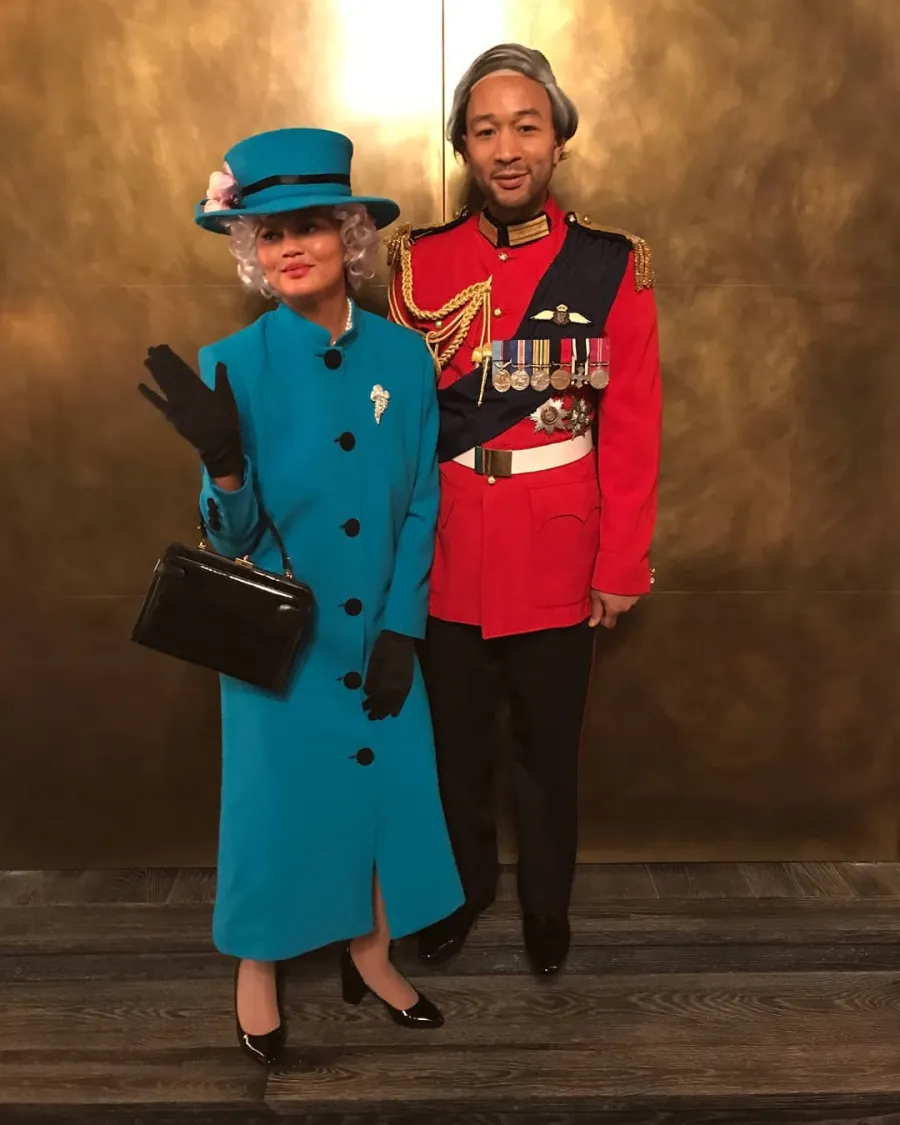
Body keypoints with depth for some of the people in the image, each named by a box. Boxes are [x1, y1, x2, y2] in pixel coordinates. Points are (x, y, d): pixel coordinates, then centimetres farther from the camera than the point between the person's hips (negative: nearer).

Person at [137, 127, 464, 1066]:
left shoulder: (404, 355, -4)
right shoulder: (233, 365, -10)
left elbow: (421, 506, 0)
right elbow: (230, 539, -10)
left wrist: (400, 629, -5)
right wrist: (223, 461, -30)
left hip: (381, 630, 3)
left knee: (386, 781, 12)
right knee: (277, 790, 10)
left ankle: (370, 953, 39)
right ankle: (257, 970, 38)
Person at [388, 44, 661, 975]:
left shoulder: (613, 268, -4)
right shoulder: (419, 264, 0)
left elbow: (632, 431, -4)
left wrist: (622, 565, -4)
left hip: (559, 560, -1)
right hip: (446, 558, 2)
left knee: (549, 748, 16)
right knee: (453, 742, 18)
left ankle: (548, 903, 42)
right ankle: (461, 888, 44)